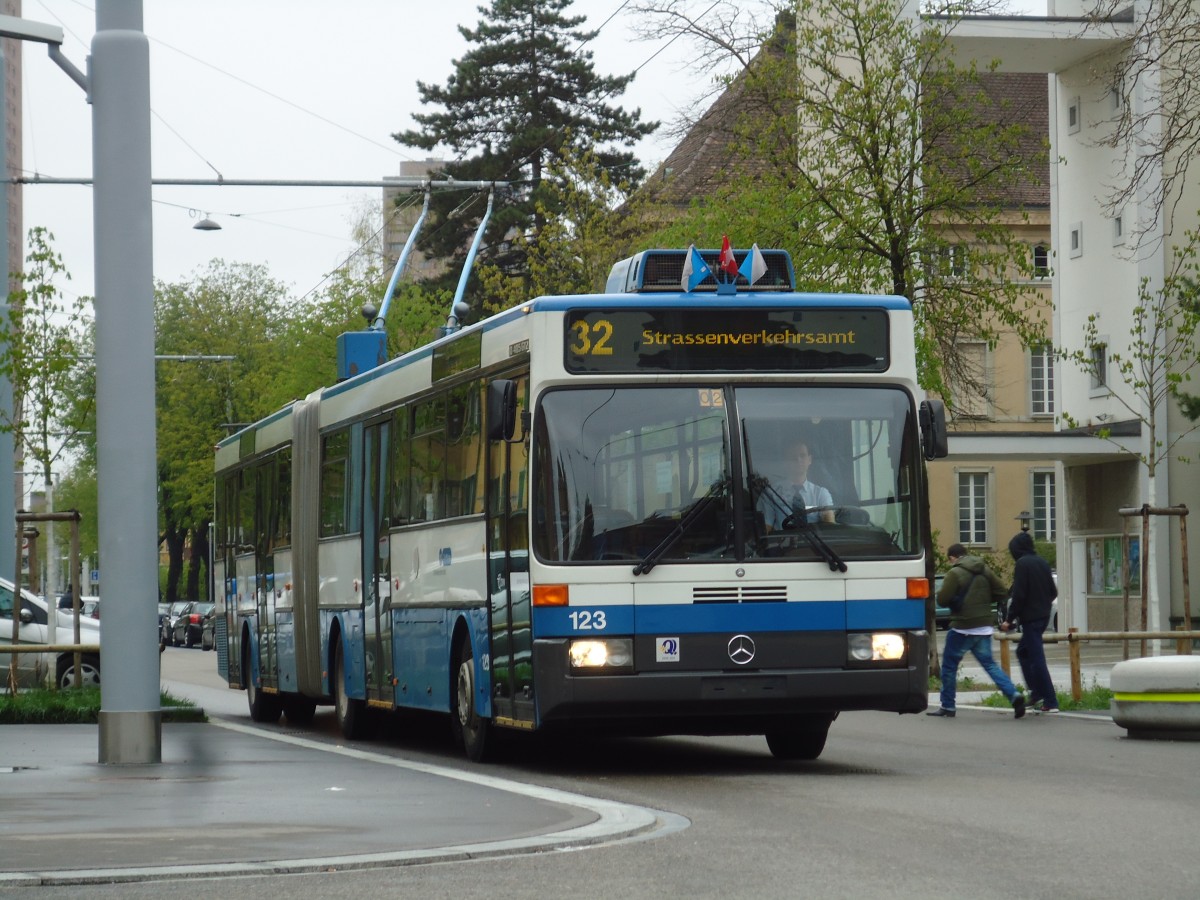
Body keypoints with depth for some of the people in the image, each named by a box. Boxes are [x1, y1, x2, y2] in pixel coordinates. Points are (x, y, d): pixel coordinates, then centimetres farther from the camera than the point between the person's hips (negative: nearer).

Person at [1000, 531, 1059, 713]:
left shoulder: (1022, 564, -12)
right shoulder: (1042, 563, 12)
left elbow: (1019, 595, -17)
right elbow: (1053, 591, 14)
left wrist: (1009, 619, -12)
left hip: (1029, 617, -9)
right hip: (1043, 616, 9)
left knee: (1037, 659, -7)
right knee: (1023, 651, 21)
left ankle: (1050, 702, -9)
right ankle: (1036, 693, 16)